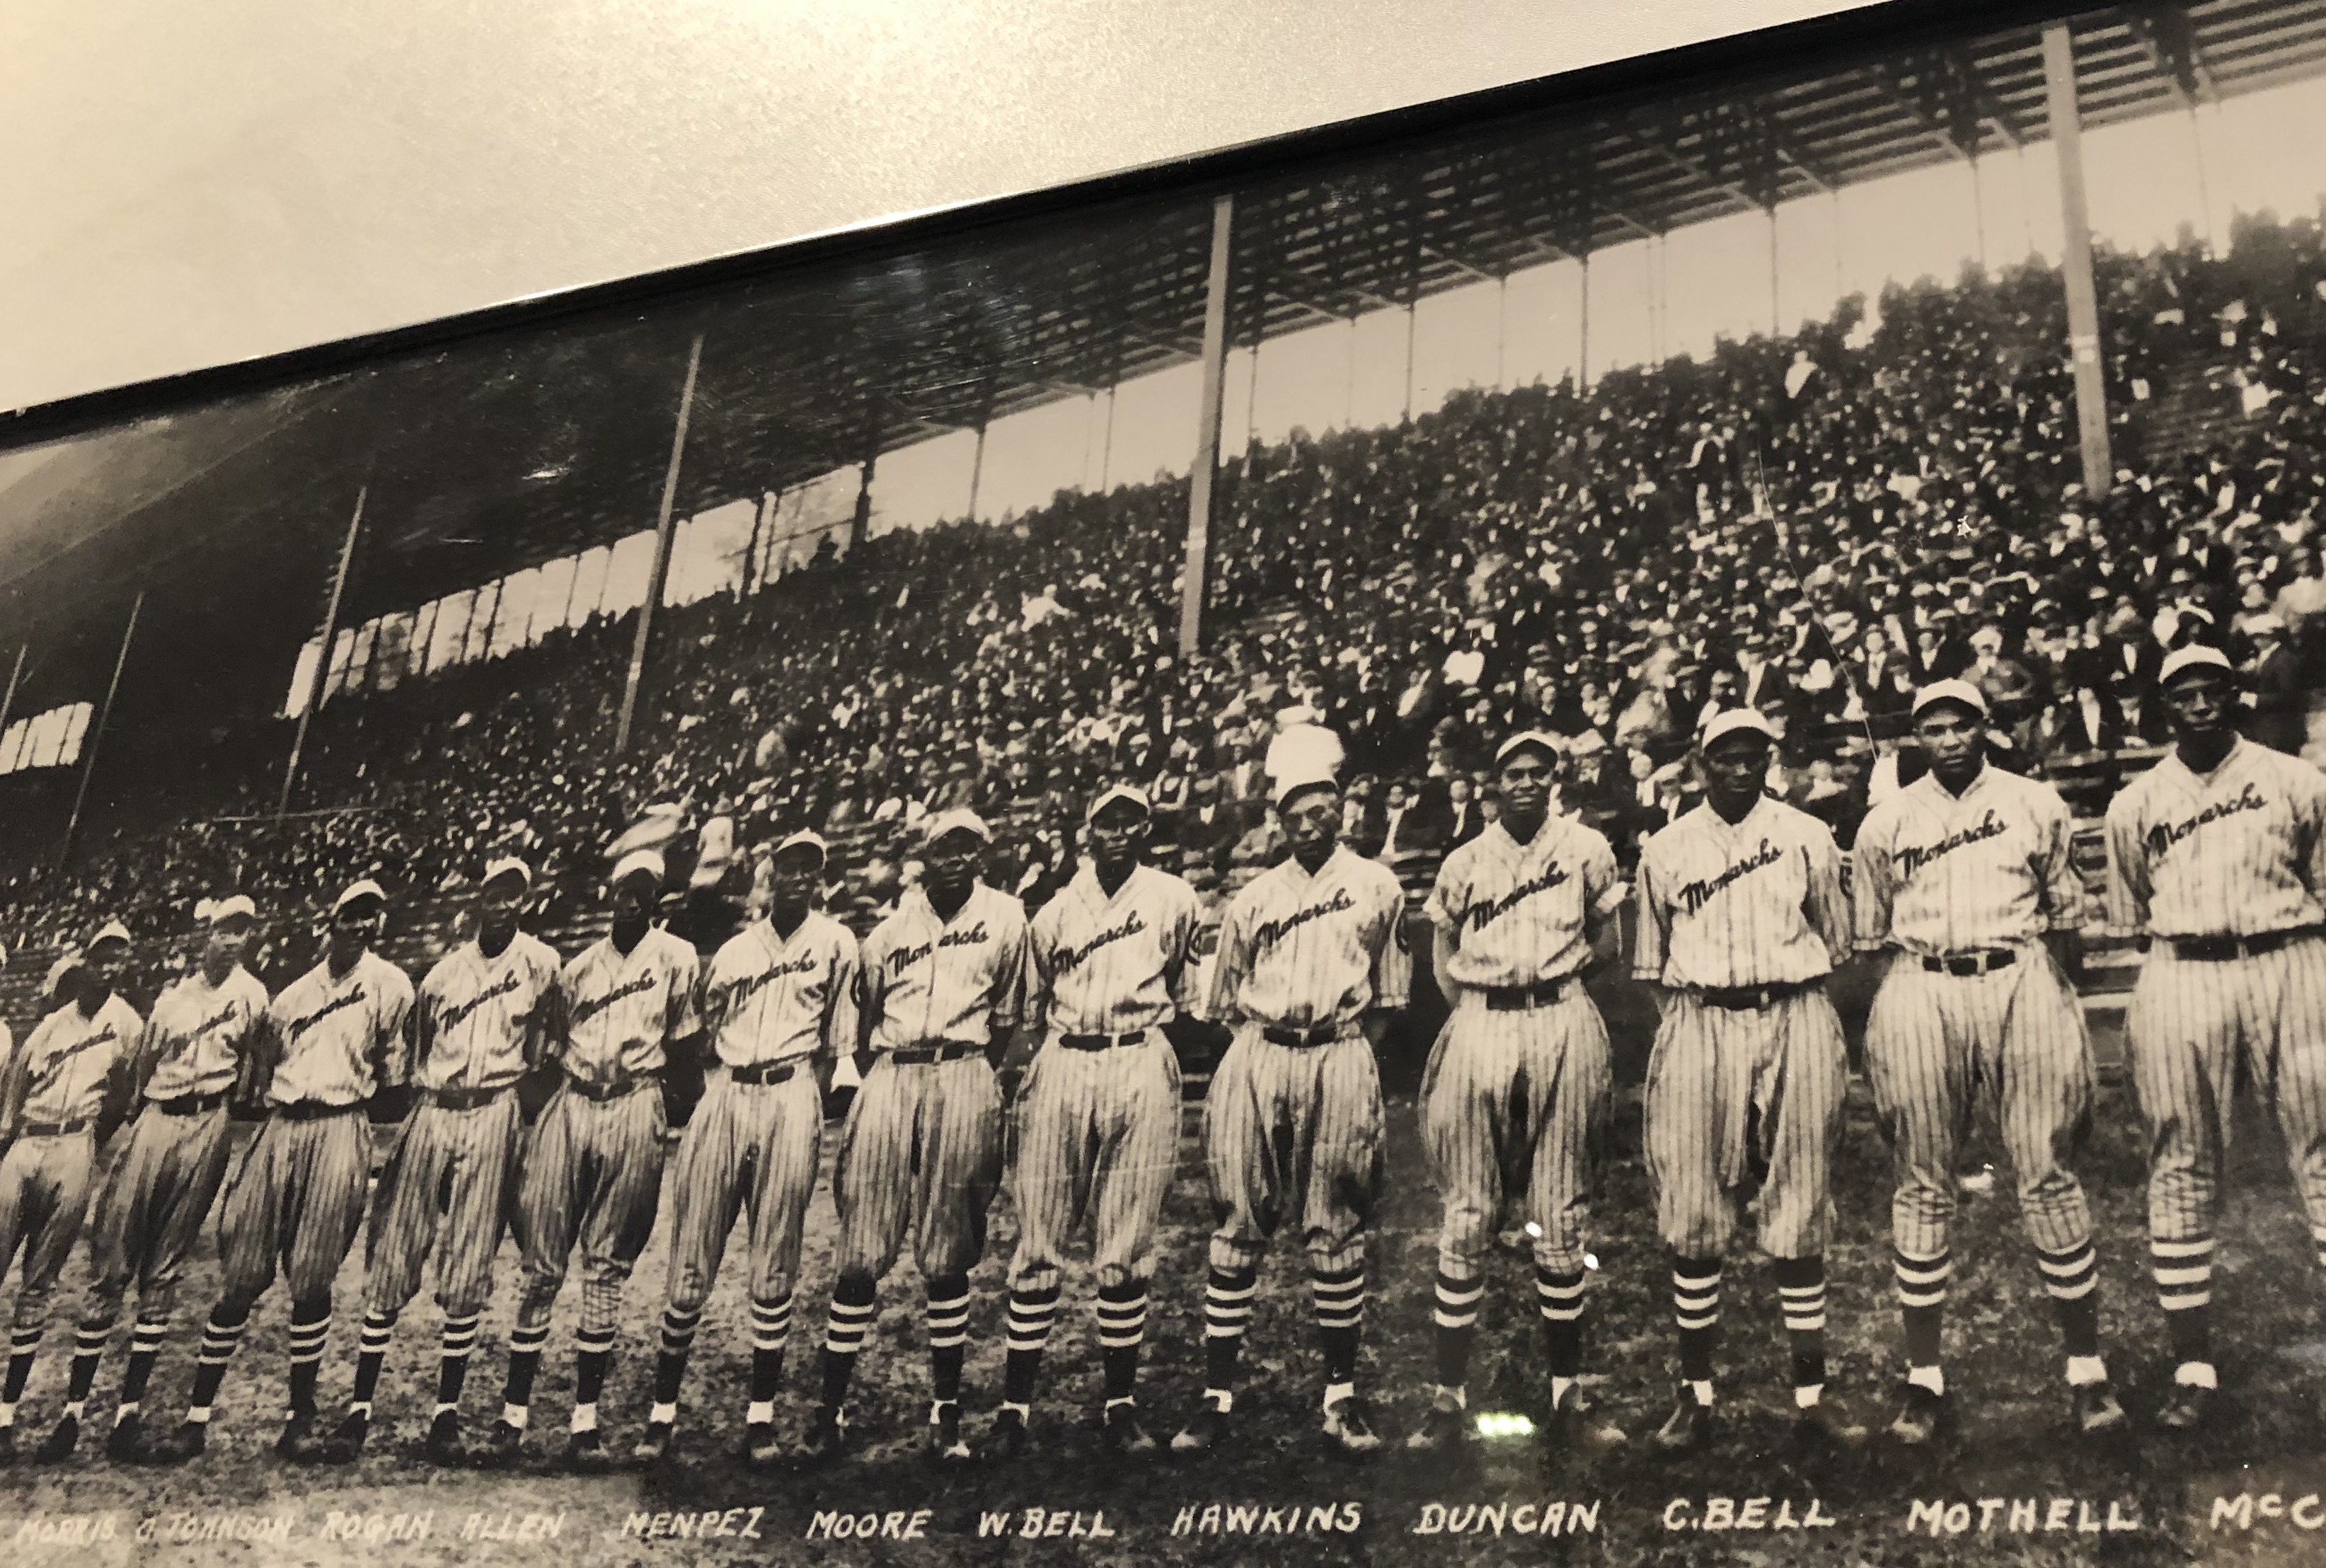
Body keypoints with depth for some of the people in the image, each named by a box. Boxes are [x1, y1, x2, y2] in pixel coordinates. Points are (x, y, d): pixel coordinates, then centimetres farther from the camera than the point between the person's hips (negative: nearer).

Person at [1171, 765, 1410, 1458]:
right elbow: (1224, 999, 19)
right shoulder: (1254, 898, 14)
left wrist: (1350, 1057, 1)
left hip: (1342, 1059, -1)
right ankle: (1217, 1398, 2)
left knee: (1335, 1231, 1)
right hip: (1259, 1058, 2)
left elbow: (1387, 997, 11)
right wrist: (1262, 1044, 6)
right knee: (1238, 1227, -1)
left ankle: (1342, 1396, 10)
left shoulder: (1377, 887, 9)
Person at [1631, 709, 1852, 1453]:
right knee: (1694, 1220, 1)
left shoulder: (1808, 838, 7)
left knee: (1799, 1217, 1)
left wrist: (1788, 998, 8)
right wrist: (1692, 1020, 8)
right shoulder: (1666, 849, 7)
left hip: (1794, 1023, 0)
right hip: (1698, 1029, 1)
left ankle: (1809, 1398, 8)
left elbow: (1834, 942, 15)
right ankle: (1696, 1396, 10)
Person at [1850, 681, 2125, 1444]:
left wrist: (2068, 1023, 8)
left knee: (2048, 1175, -1)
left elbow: (2064, 920, 12)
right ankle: (1923, 1376, 10)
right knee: (1924, 1184, 3)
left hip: (2021, 984, 0)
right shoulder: (1885, 823, 10)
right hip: (1920, 994, 1)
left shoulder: (2037, 806, 9)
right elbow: (1870, 942, 13)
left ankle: (2087, 1367, 9)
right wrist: (1873, 1052, 9)